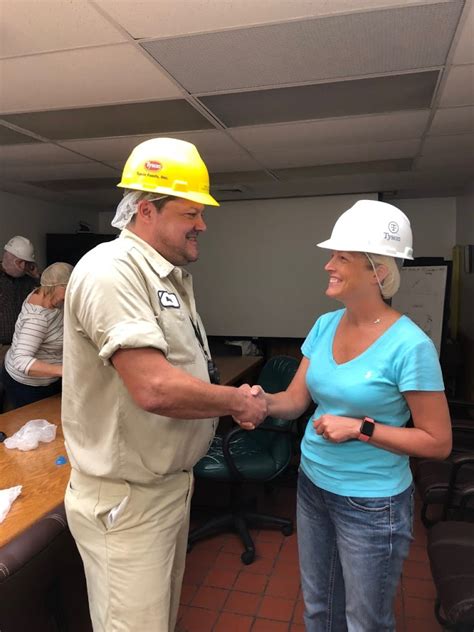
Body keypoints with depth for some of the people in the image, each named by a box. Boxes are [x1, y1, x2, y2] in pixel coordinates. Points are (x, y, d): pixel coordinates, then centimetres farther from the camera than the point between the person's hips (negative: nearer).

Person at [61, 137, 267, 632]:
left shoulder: (170, 275, 9)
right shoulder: (110, 271, -23)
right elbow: (155, 389, -33)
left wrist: (230, 400, -2)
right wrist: (236, 401, -17)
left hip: (171, 482, 9)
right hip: (126, 499, -9)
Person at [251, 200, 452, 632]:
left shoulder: (410, 345, -22)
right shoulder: (325, 325, -3)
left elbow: (438, 442, -16)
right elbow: (295, 400, -1)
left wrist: (360, 428, -24)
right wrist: (261, 402, -21)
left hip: (372, 505, -5)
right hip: (312, 487, 6)